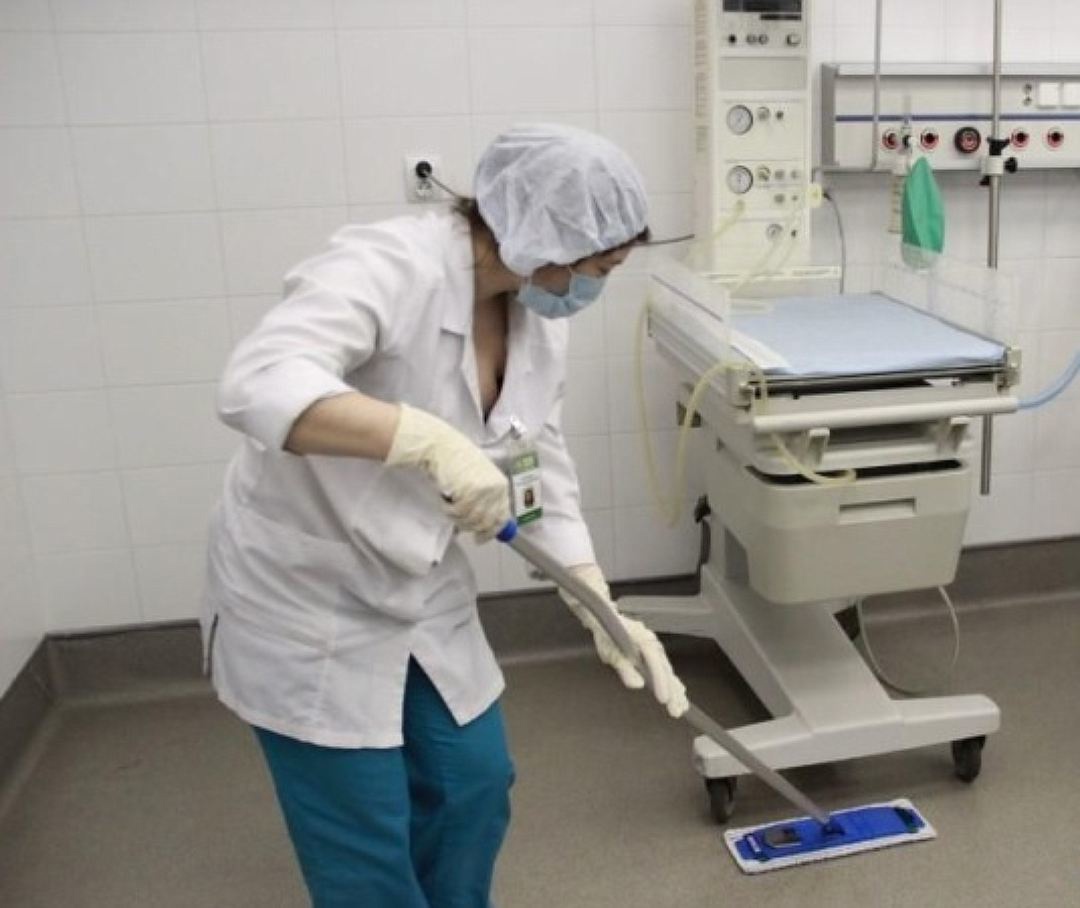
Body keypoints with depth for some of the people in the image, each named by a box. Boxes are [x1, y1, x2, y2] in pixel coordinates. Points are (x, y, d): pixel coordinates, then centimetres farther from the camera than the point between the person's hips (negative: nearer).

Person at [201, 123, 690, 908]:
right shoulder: (388, 266, -27)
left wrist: (603, 610, -5)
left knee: (474, 784, 16)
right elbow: (258, 382, -41)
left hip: (422, 592, 8)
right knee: (365, 840, 5)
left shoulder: (540, 323, -2)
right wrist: (434, 440, -50)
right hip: (303, 596, -7)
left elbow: (545, 479, 2)